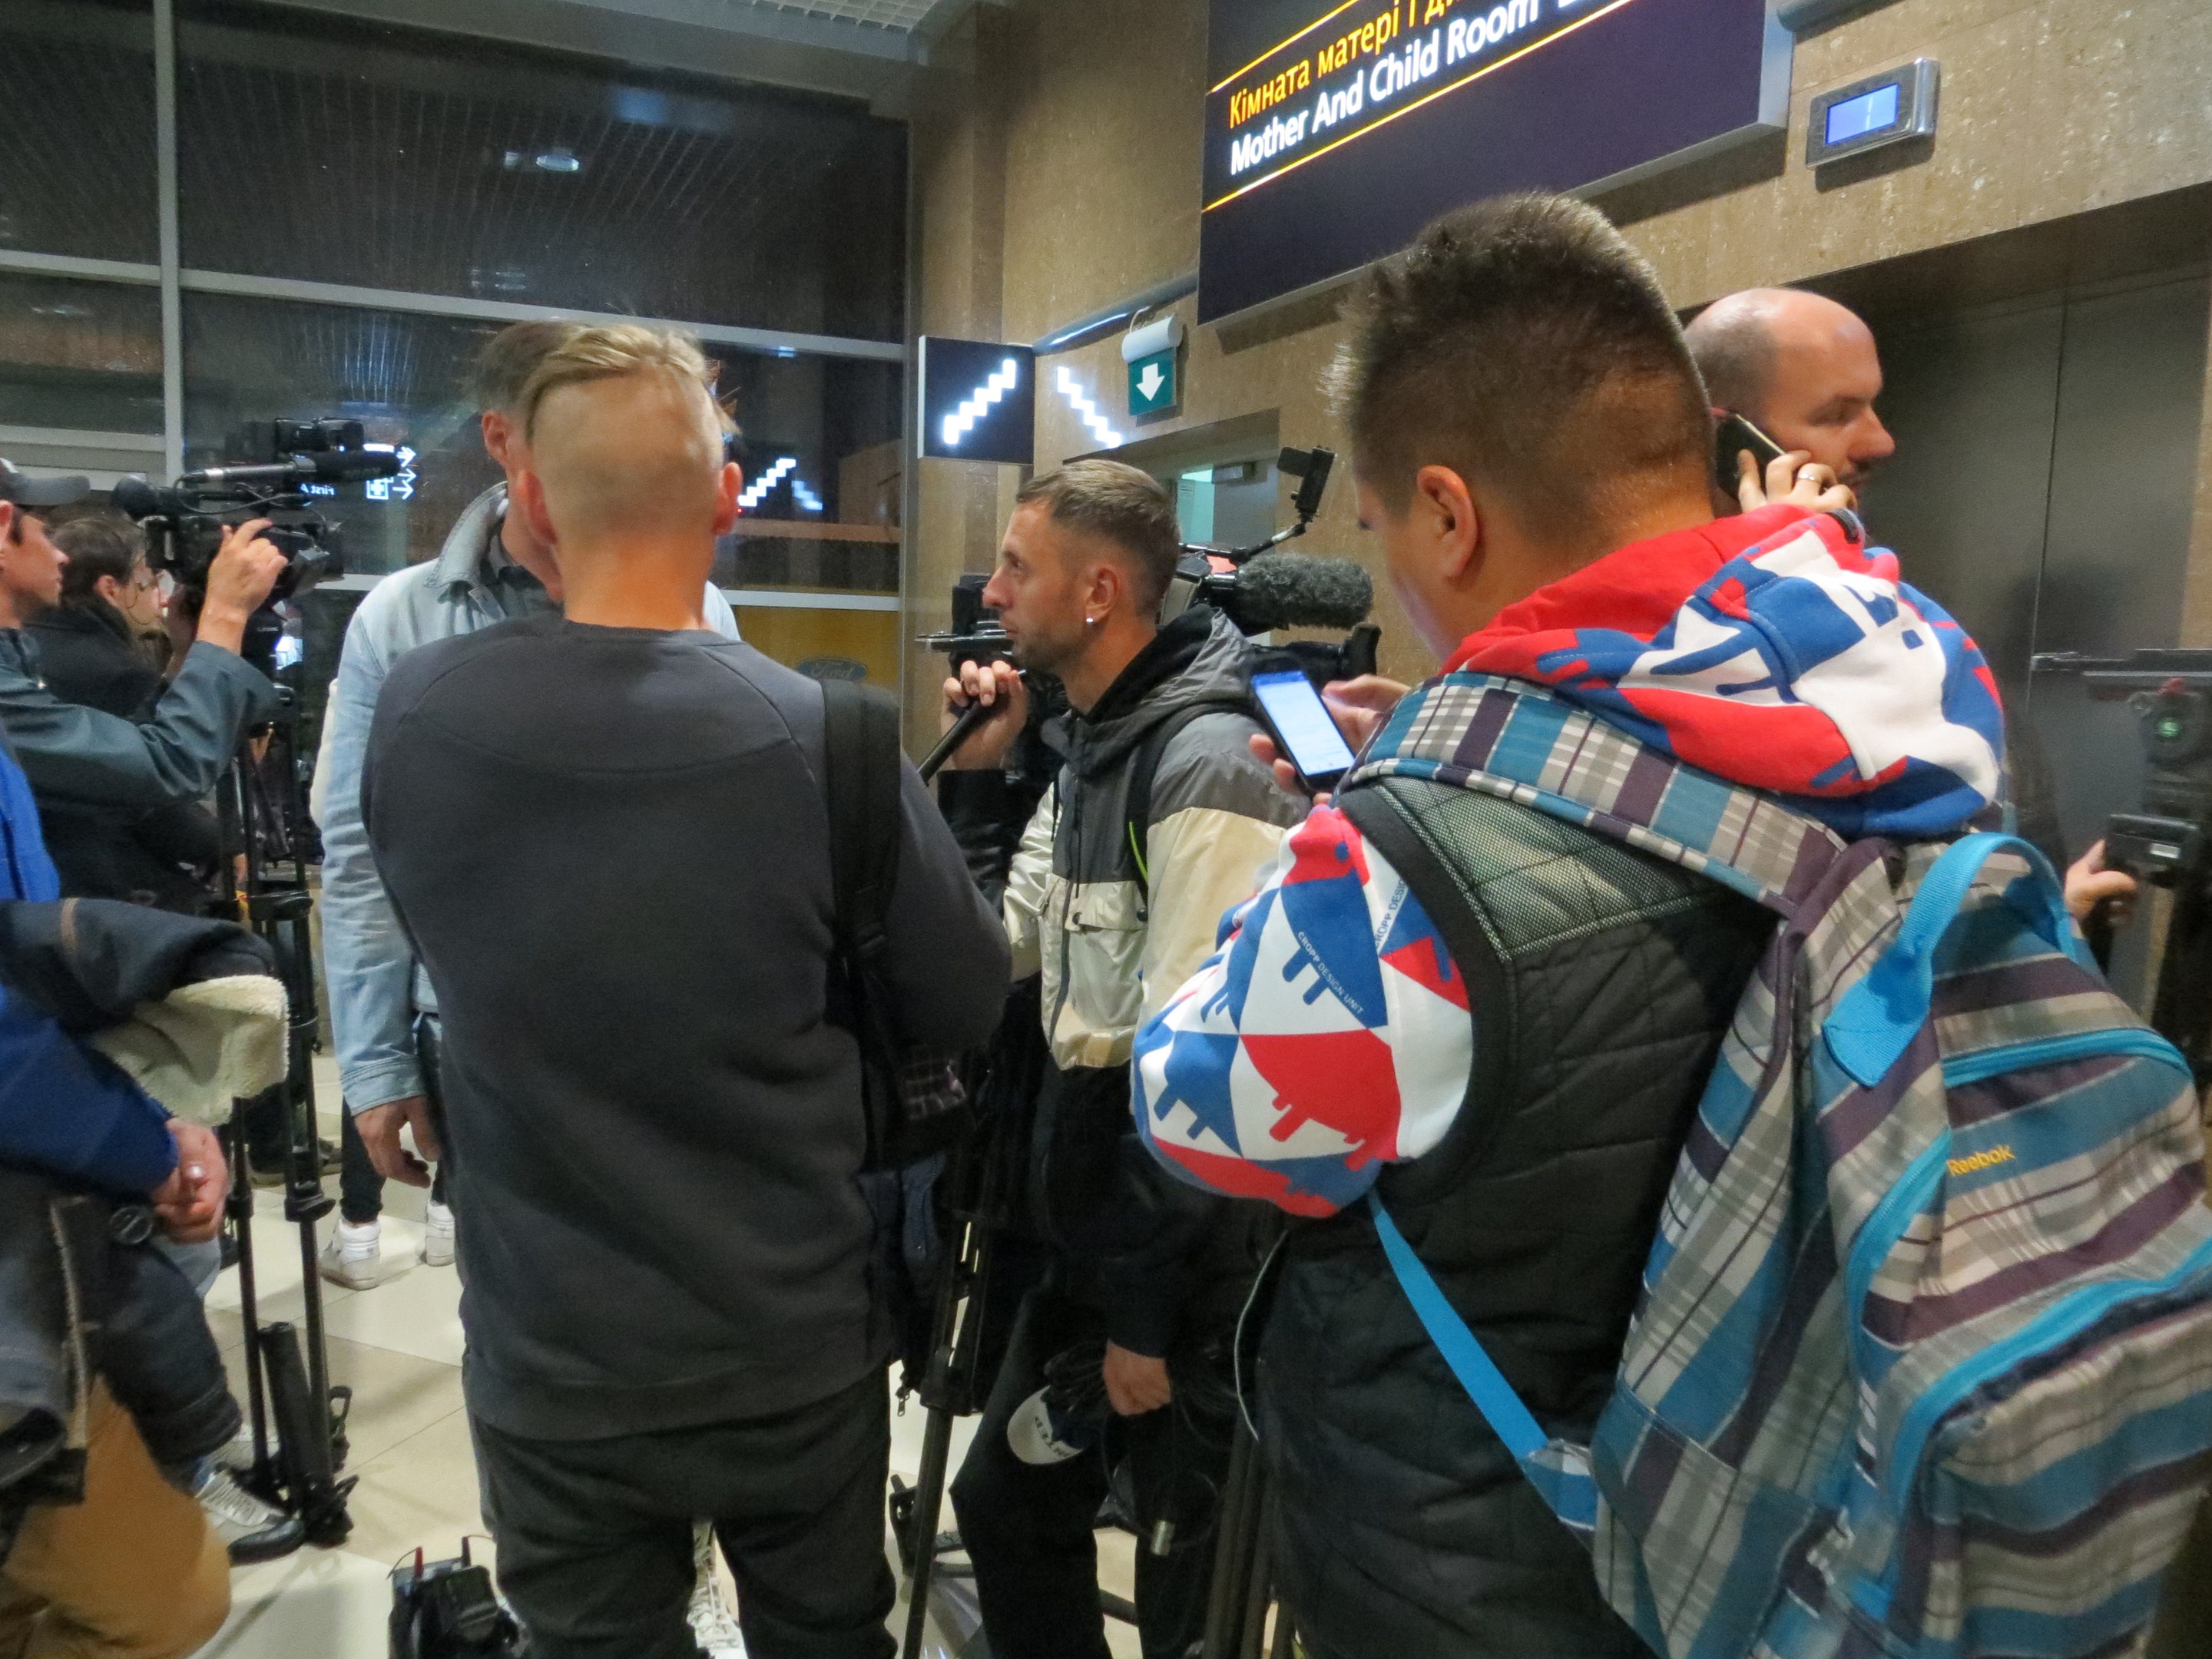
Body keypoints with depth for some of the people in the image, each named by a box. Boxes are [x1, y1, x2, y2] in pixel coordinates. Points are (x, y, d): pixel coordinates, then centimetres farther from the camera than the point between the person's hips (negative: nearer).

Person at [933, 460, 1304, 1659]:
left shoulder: (1207, 769, -22)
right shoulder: (1092, 748, 8)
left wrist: (1147, 1313, -18)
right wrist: (977, 774, 0)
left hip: (1187, 1273, -8)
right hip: (1088, 1242, 9)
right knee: (1005, 1508, 22)